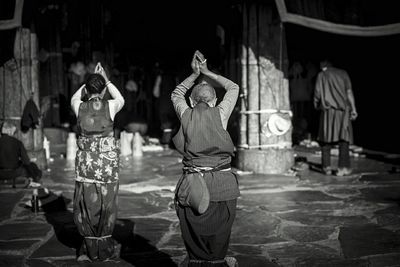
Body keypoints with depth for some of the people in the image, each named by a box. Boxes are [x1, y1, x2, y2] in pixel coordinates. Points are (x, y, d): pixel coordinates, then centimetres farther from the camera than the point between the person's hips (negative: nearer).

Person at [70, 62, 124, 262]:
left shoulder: (79, 107, -4)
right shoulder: (110, 106, -7)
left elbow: (74, 98, 22)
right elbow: (121, 99, 18)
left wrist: (90, 80, 19)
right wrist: (106, 80, 19)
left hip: (86, 162, 1)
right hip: (107, 161, -1)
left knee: (86, 203, 11)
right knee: (106, 204, 10)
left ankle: (91, 249, 17)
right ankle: (104, 249, 18)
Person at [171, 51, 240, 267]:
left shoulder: (186, 115, 5)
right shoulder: (220, 114, 2)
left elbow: (176, 94, 28)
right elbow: (233, 88, 21)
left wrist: (195, 75, 24)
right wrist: (206, 72, 25)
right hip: (221, 183, -1)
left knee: (194, 240, 7)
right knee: (218, 241, 7)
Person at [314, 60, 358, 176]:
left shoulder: (322, 75, 4)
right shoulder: (343, 73, 10)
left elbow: (317, 93, -1)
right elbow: (349, 92, 3)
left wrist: (316, 105, 18)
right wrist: (353, 109, 2)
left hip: (328, 110, -1)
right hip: (343, 109, 1)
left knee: (326, 138, 9)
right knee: (343, 137, 1)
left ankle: (327, 166, 6)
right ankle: (344, 166, -9)